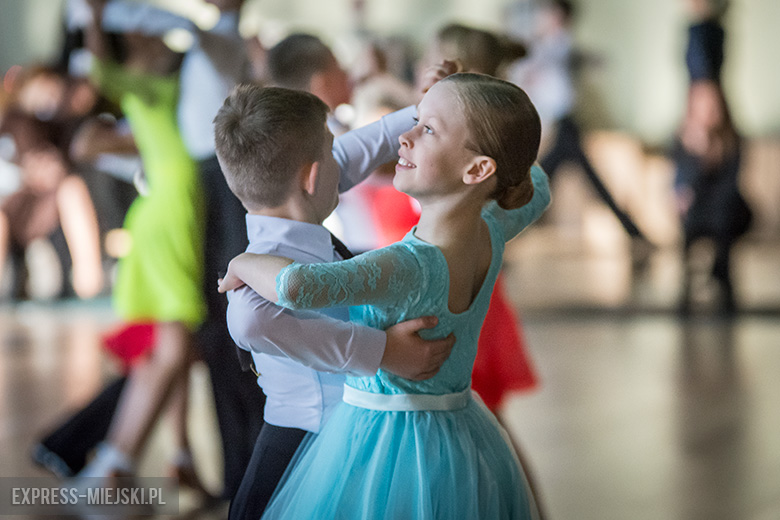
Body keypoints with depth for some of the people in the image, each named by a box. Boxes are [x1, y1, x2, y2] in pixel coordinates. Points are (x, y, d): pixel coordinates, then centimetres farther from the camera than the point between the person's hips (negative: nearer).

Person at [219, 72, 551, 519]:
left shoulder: (413, 267, -30)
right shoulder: (490, 233, -4)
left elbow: (296, 286, -45)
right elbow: (534, 186, 21)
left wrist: (245, 263, -23)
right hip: (462, 436, 8)